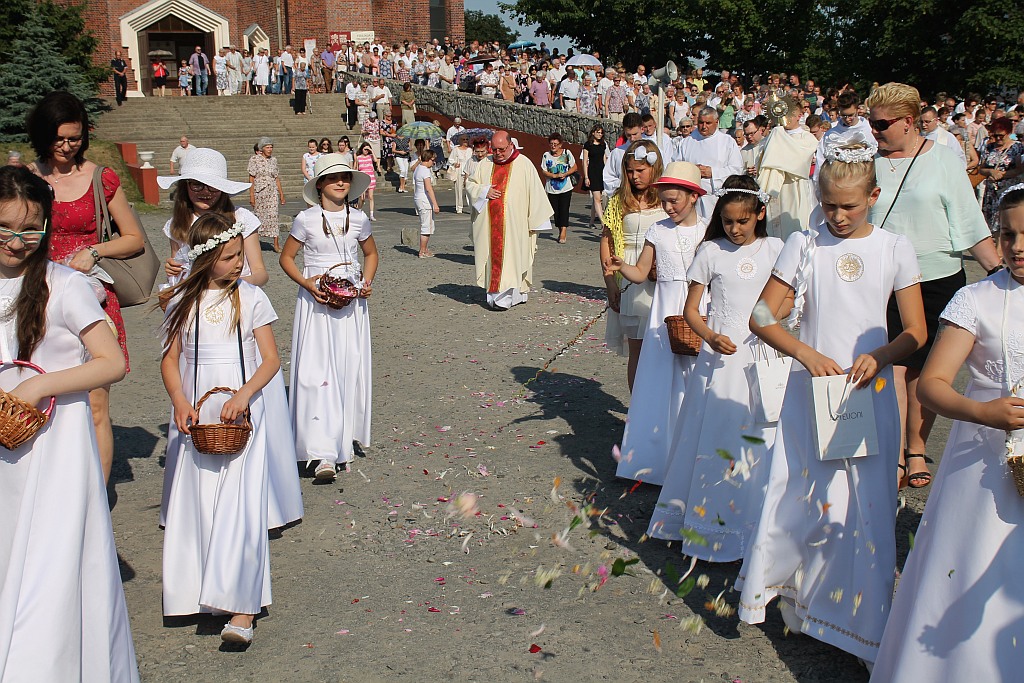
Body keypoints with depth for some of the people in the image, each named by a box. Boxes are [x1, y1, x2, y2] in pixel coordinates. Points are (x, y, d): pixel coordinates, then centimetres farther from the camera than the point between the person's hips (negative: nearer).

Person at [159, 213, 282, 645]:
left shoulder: (251, 298, 0)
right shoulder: (183, 302, 5)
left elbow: (271, 359, -1)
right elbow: (171, 359, 8)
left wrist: (244, 394, -18)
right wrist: (180, 403, -8)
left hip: (243, 414, -2)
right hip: (196, 419, 3)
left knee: (240, 507, -9)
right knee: (196, 507, 6)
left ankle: (242, 609, -9)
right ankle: (202, 594, 22)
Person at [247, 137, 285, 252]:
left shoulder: (273, 160, 9)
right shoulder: (254, 159, -2)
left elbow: (277, 178, 14)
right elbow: (251, 178, -5)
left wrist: (281, 193, 13)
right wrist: (251, 194, -10)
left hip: (272, 191, 2)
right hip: (259, 191, -2)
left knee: (273, 216, -6)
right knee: (258, 215, 5)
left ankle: (276, 244, -6)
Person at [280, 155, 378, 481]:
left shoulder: (358, 218, 5)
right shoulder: (306, 220, -3)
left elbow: (371, 254, 19)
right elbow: (286, 258, 5)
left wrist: (367, 281, 1)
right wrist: (306, 283, -11)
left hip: (351, 301, 3)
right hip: (316, 300, -3)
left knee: (351, 369, 4)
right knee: (316, 370, -11)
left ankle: (345, 442, 21)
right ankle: (324, 453, -13)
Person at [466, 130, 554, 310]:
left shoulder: (524, 164, -1)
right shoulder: (485, 164, 9)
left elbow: (535, 193, -1)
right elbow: (470, 184, 13)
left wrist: (536, 222, -3)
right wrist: (484, 191, -8)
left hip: (514, 224, -4)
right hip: (489, 225, 4)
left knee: (510, 257, -8)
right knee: (492, 256, 5)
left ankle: (505, 297, -8)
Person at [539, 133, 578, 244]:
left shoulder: (567, 153, -1)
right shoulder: (546, 155, 0)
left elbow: (574, 167, 4)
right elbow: (543, 171, -1)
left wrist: (565, 174, -12)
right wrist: (556, 175, -16)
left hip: (566, 188, -2)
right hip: (551, 189, 2)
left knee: (564, 210, -8)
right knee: (556, 211, 5)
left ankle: (563, 233, -10)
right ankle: (560, 229, 22)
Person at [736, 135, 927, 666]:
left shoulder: (894, 250, 2)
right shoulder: (804, 245, 0)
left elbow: (916, 332, 4)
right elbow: (762, 318, -1)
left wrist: (877, 356, -15)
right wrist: (806, 353, -16)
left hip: (869, 392, 0)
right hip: (809, 389, 0)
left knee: (864, 504, 2)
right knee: (796, 495, 4)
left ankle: (858, 615, 16)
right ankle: (780, 589, 25)